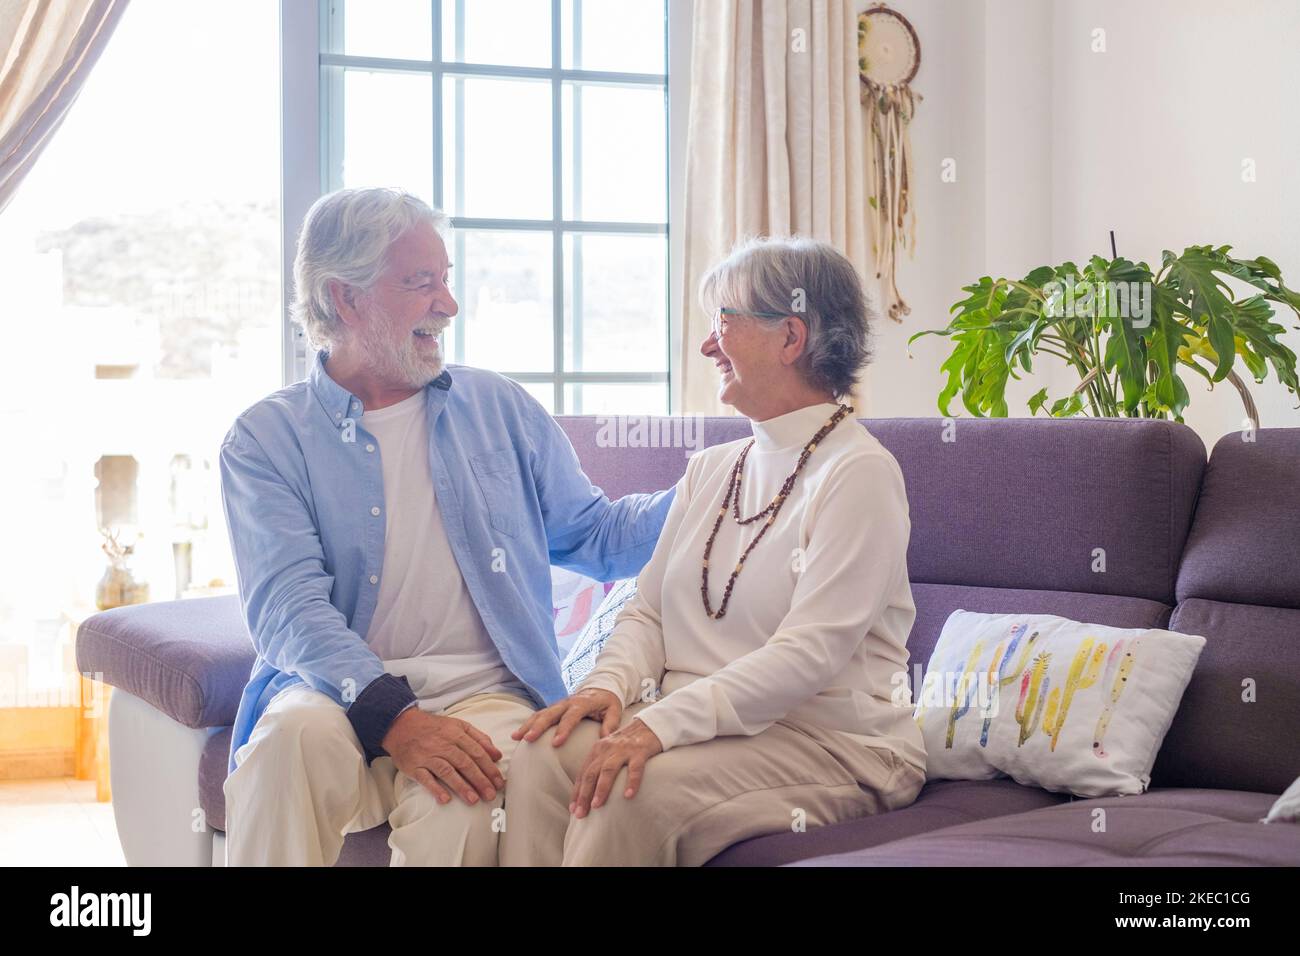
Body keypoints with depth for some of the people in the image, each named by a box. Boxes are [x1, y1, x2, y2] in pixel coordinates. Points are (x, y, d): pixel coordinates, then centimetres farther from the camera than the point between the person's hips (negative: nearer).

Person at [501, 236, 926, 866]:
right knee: (545, 754, -23)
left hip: (829, 739, -6)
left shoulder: (859, 473, -9)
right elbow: (648, 610, 15)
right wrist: (609, 685, -9)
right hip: (699, 722, 6)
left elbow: (811, 652, -20)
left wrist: (666, 721, -28)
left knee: (636, 790, -33)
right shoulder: (710, 470, 17)